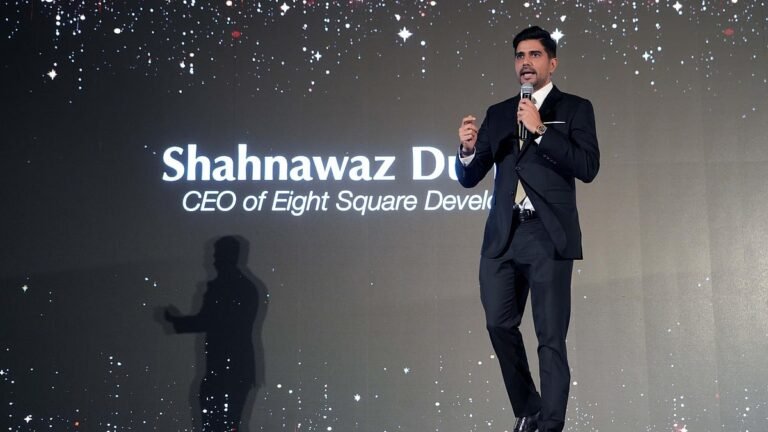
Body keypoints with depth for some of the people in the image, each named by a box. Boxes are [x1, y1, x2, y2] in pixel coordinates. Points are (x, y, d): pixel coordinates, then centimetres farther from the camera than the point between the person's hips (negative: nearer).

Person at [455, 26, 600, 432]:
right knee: (500, 325, 6)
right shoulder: (498, 114, 16)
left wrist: (541, 130, -13)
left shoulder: (575, 108, 5)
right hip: (503, 236, 4)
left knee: (551, 338, -3)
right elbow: (469, 178, 13)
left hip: (549, 236, -4)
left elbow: (588, 166, -8)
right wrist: (468, 149, -9)